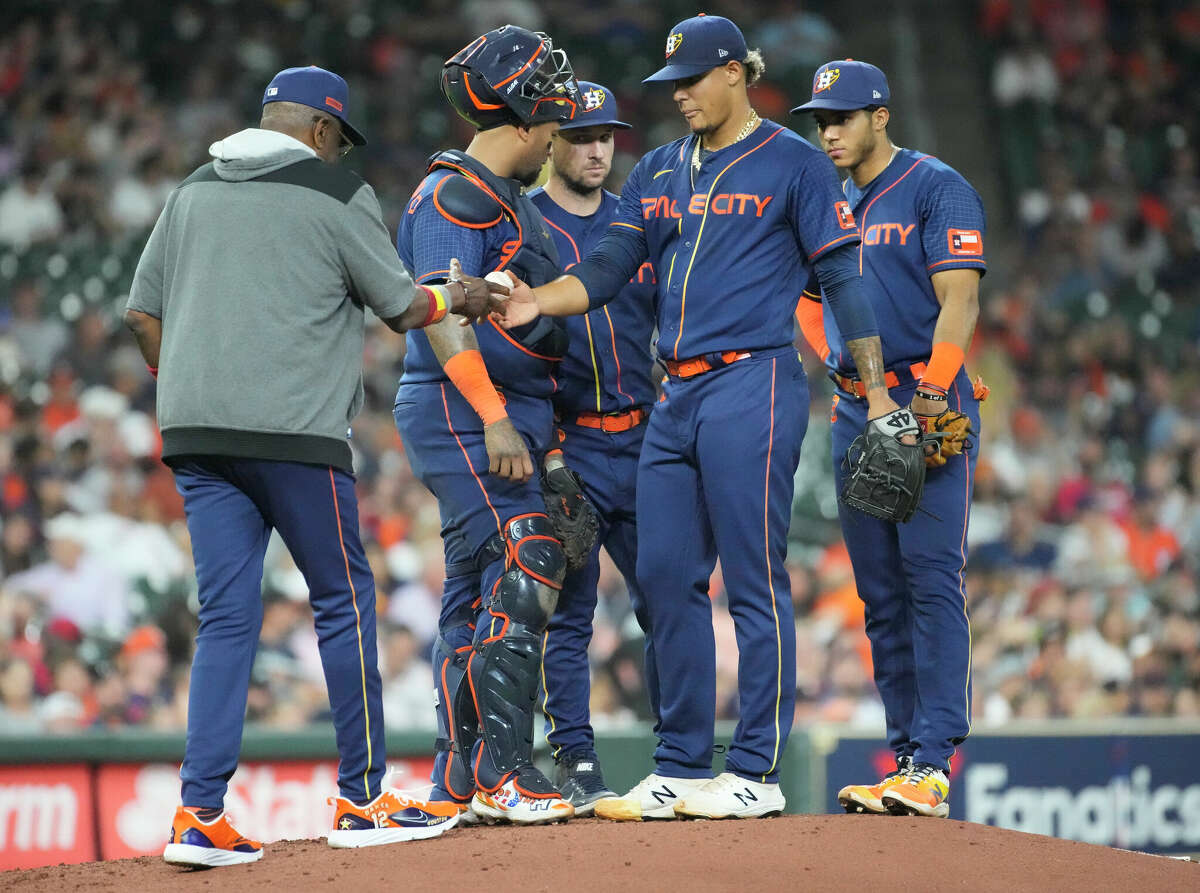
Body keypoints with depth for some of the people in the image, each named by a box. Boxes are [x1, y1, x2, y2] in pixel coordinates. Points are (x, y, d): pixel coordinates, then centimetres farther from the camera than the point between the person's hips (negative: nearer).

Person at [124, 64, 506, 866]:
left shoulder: (192, 192, 16)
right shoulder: (338, 194, 0)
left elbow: (143, 311, 16)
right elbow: (400, 308, 4)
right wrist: (459, 298, 23)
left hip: (195, 435, 5)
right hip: (294, 432, -5)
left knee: (227, 616, 5)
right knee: (344, 600, 7)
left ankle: (200, 814, -5)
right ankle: (362, 800, 9)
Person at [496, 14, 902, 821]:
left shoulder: (794, 164, 1)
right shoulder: (658, 171, 18)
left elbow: (843, 277, -1)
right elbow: (608, 271, 11)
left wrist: (878, 394, -5)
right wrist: (538, 302, -9)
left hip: (753, 384, -7)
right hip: (677, 393, 7)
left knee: (754, 581, -7)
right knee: (666, 578, 5)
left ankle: (757, 773, -5)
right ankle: (682, 769, 12)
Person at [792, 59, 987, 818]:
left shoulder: (937, 188, -4)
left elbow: (959, 300, -12)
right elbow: (812, 296, 26)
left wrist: (934, 391, -23)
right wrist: (840, 363, 8)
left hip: (931, 412, -8)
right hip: (856, 413, 8)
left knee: (933, 583, -13)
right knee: (882, 595, 7)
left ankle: (933, 764, -18)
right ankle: (907, 758, 10)